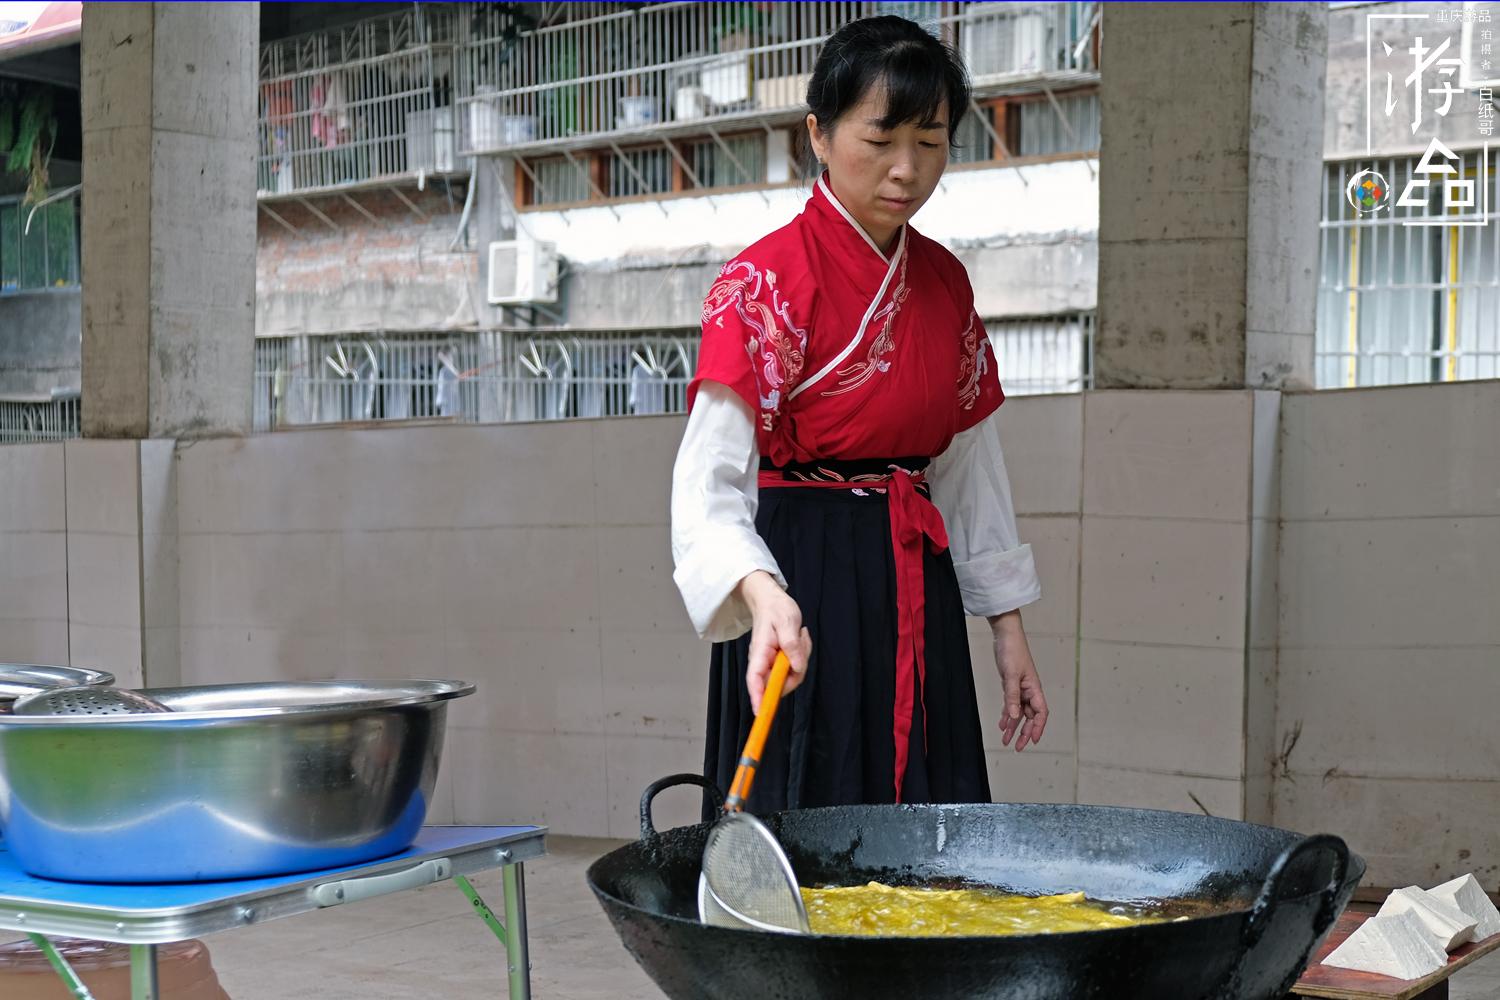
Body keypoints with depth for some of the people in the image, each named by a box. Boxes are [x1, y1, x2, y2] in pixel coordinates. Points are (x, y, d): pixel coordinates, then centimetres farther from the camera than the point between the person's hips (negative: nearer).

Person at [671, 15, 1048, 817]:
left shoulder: (943, 282, 8)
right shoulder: (765, 285, -12)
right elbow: (710, 481, -21)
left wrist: (1008, 627, 11)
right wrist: (761, 592, -39)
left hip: (916, 589, 6)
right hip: (803, 598, -6)